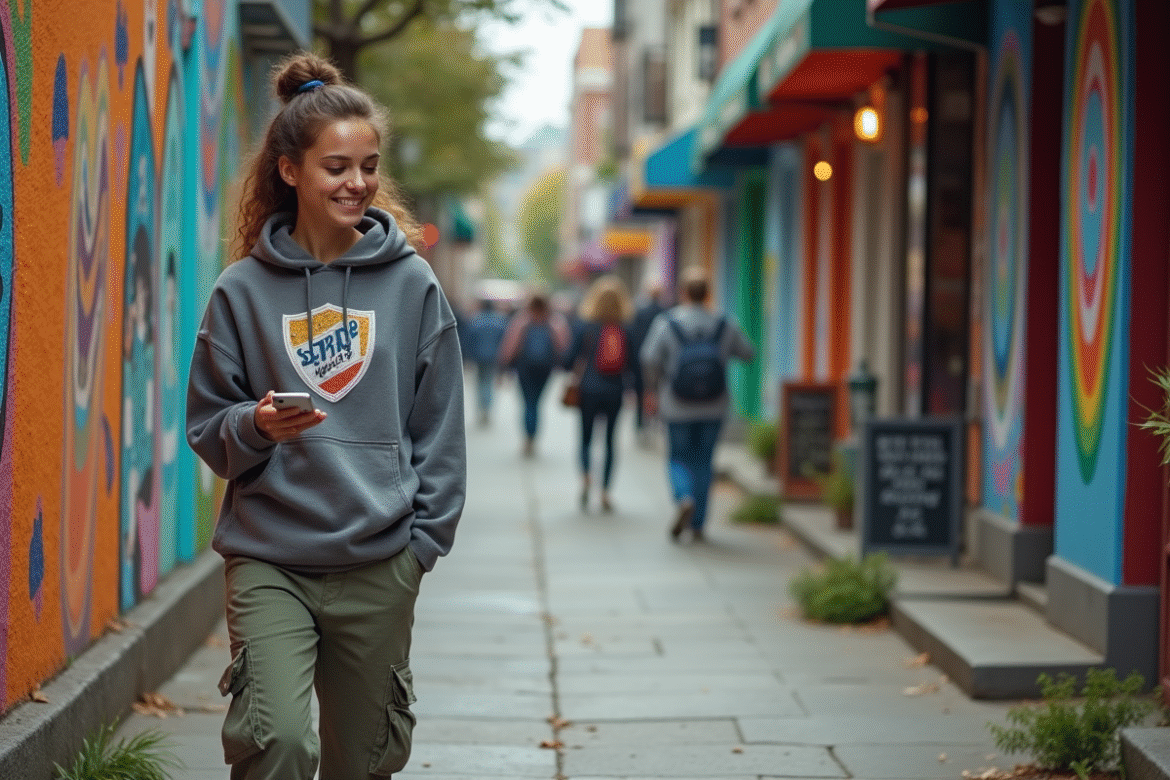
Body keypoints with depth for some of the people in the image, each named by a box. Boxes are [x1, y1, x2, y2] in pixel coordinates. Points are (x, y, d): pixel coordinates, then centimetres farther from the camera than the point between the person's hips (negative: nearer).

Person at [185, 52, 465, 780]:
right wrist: (256, 426, -14)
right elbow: (207, 431, 6)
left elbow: (440, 428, 6)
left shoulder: (412, 284, 3)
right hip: (269, 560, -1)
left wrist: (424, 540, 0)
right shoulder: (244, 291, 2)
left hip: (379, 566, 1)